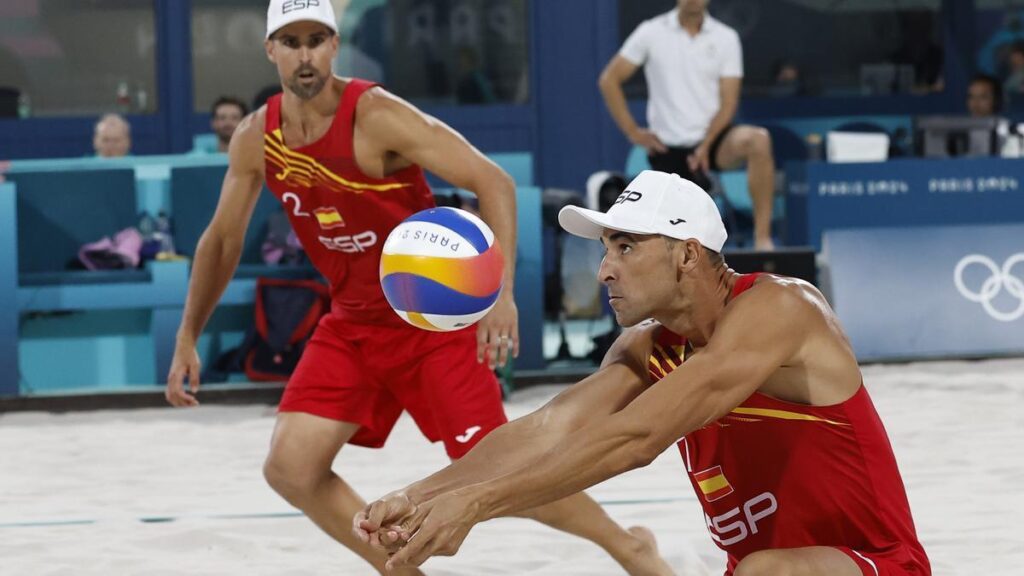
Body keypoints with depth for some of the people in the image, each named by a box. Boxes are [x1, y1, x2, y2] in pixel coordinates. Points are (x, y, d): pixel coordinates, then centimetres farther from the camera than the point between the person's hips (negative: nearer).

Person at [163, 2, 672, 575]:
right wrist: (188, 339, 7)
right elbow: (222, 241, 11)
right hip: (352, 323, 6)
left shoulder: (377, 116, -22)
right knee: (290, 468, -7)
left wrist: (501, 291, -36)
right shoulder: (255, 140, -5)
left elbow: (494, 182, -25)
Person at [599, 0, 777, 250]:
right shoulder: (651, 33, 0)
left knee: (758, 140, -33)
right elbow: (609, 80, 4)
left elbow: (728, 102, -3)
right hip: (668, 146, 0)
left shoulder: (726, 38, 1)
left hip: (712, 138, 0)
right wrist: (632, 131, -2)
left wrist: (704, 147, -17)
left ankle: (762, 237, -31)